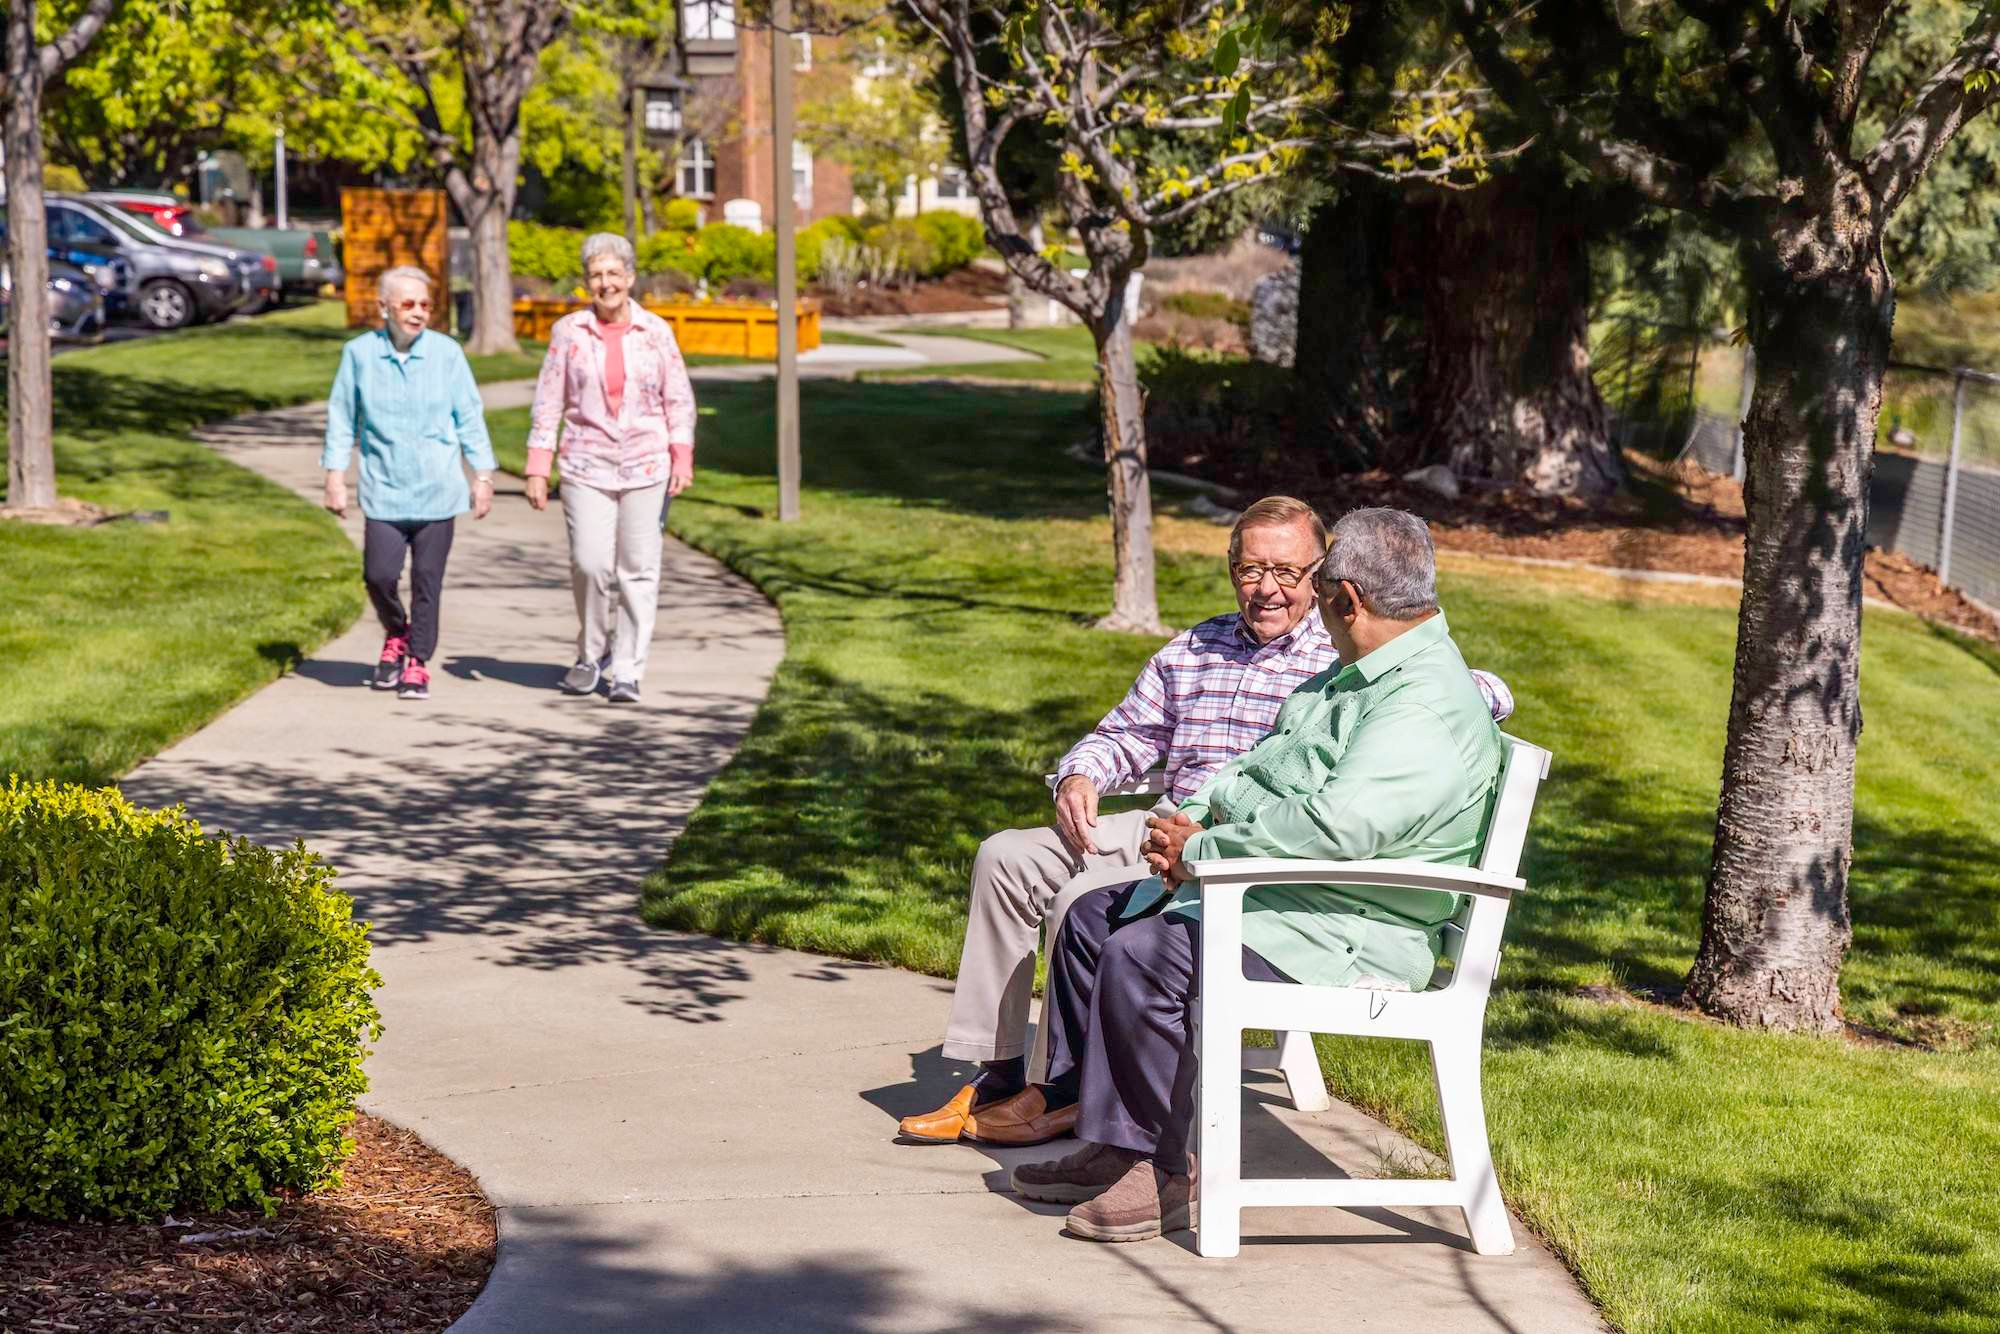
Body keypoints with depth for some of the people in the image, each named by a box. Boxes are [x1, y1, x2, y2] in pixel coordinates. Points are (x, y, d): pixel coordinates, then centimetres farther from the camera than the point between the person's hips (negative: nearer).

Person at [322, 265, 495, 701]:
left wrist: (483, 477, 6)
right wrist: (335, 476, 6)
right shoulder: (359, 353, 0)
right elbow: (341, 418, 8)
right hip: (384, 490, 0)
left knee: (427, 582, 2)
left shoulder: (447, 354, -1)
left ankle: (418, 662, 16)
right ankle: (395, 635, 23)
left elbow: (470, 419, 6)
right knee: (379, 575, -8)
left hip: (437, 490, 0)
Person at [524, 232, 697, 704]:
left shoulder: (656, 332, 4)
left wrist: (683, 458, -6)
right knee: (590, 562, -11)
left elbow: (679, 401, 6)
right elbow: (548, 404, 4)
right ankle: (592, 652, 14)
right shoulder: (569, 332, 3)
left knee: (638, 570, -2)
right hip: (586, 469, 0)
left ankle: (628, 671, 7)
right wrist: (537, 470, -1)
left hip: (646, 468, 0)